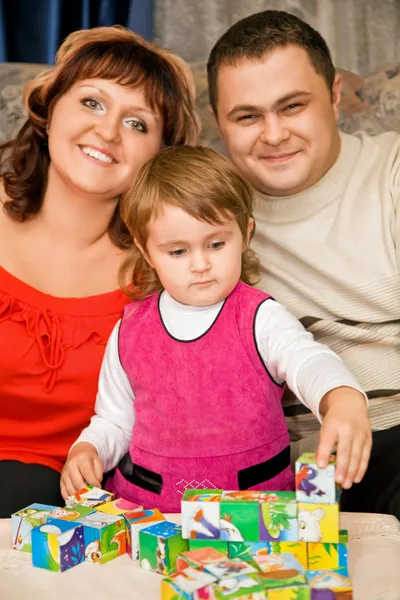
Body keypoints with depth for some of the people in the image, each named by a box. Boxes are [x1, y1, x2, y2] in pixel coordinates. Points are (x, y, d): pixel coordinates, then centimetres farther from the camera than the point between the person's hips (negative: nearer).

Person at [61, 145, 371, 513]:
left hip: (255, 505, -2)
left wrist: (344, 402, -47)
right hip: (145, 507, 2)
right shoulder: (129, 333, 4)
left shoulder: (260, 320, -6)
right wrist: (86, 451, -6)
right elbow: (114, 420, 15)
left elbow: (308, 360, -25)